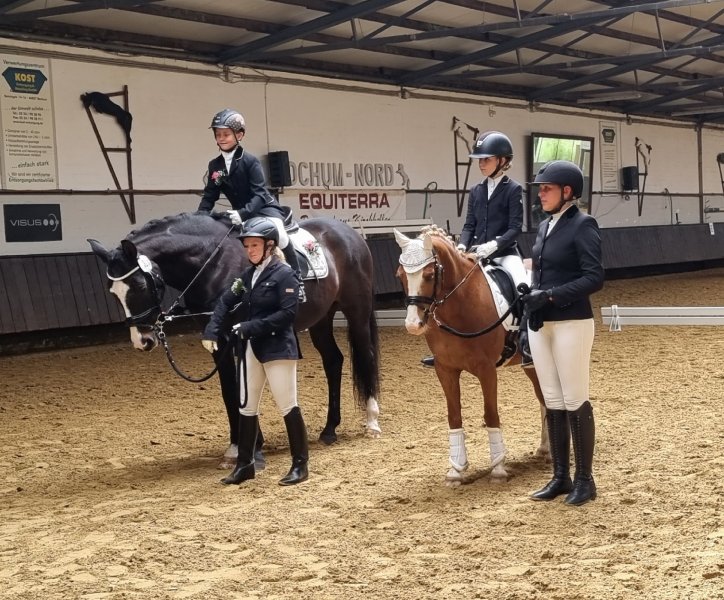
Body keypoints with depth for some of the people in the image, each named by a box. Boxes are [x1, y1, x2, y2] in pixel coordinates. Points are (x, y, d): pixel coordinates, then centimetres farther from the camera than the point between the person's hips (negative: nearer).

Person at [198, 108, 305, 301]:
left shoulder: (250, 161, -14)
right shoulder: (214, 165, 3)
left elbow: (259, 194, -21)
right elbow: (209, 196, 6)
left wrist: (243, 213, -37)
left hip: (265, 208, -7)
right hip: (240, 214, 7)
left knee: (278, 234, -34)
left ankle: (298, 281, -24)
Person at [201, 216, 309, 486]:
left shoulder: (283, 274, -11)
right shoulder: (248, 275, 11)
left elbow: (288, 313, -19)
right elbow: (226, 302, 11)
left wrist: (251, 327, -21)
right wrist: (211, 332, -4)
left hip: (278, 348, -8)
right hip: (251, 349, 8)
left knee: (287, 406, -1)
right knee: (246, 407, 11)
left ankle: (300, 464, 8)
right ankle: (245, 464, 21)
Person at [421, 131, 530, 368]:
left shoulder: (513, 189, -4)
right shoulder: (476, 191, 10)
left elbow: (515, 228, -11)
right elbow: (469, 225, 10)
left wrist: (494, 244, -25)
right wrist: (462, 246, -9)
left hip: (505, 252, -5)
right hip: (477, 253, 5)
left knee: (525, 287, -32)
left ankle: (526, 344, -25)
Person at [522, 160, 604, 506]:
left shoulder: (582, 225, -11)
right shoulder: (545, 227, 12)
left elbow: (594, 278, -17)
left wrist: (550, 295, -22)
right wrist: (531, 294, 1)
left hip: (571, 323, -8)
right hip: (540, 324, 8)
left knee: (575, 402, -1)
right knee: (552, 403, 11)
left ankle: (584, 479, 9)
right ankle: (560, 477, 19)